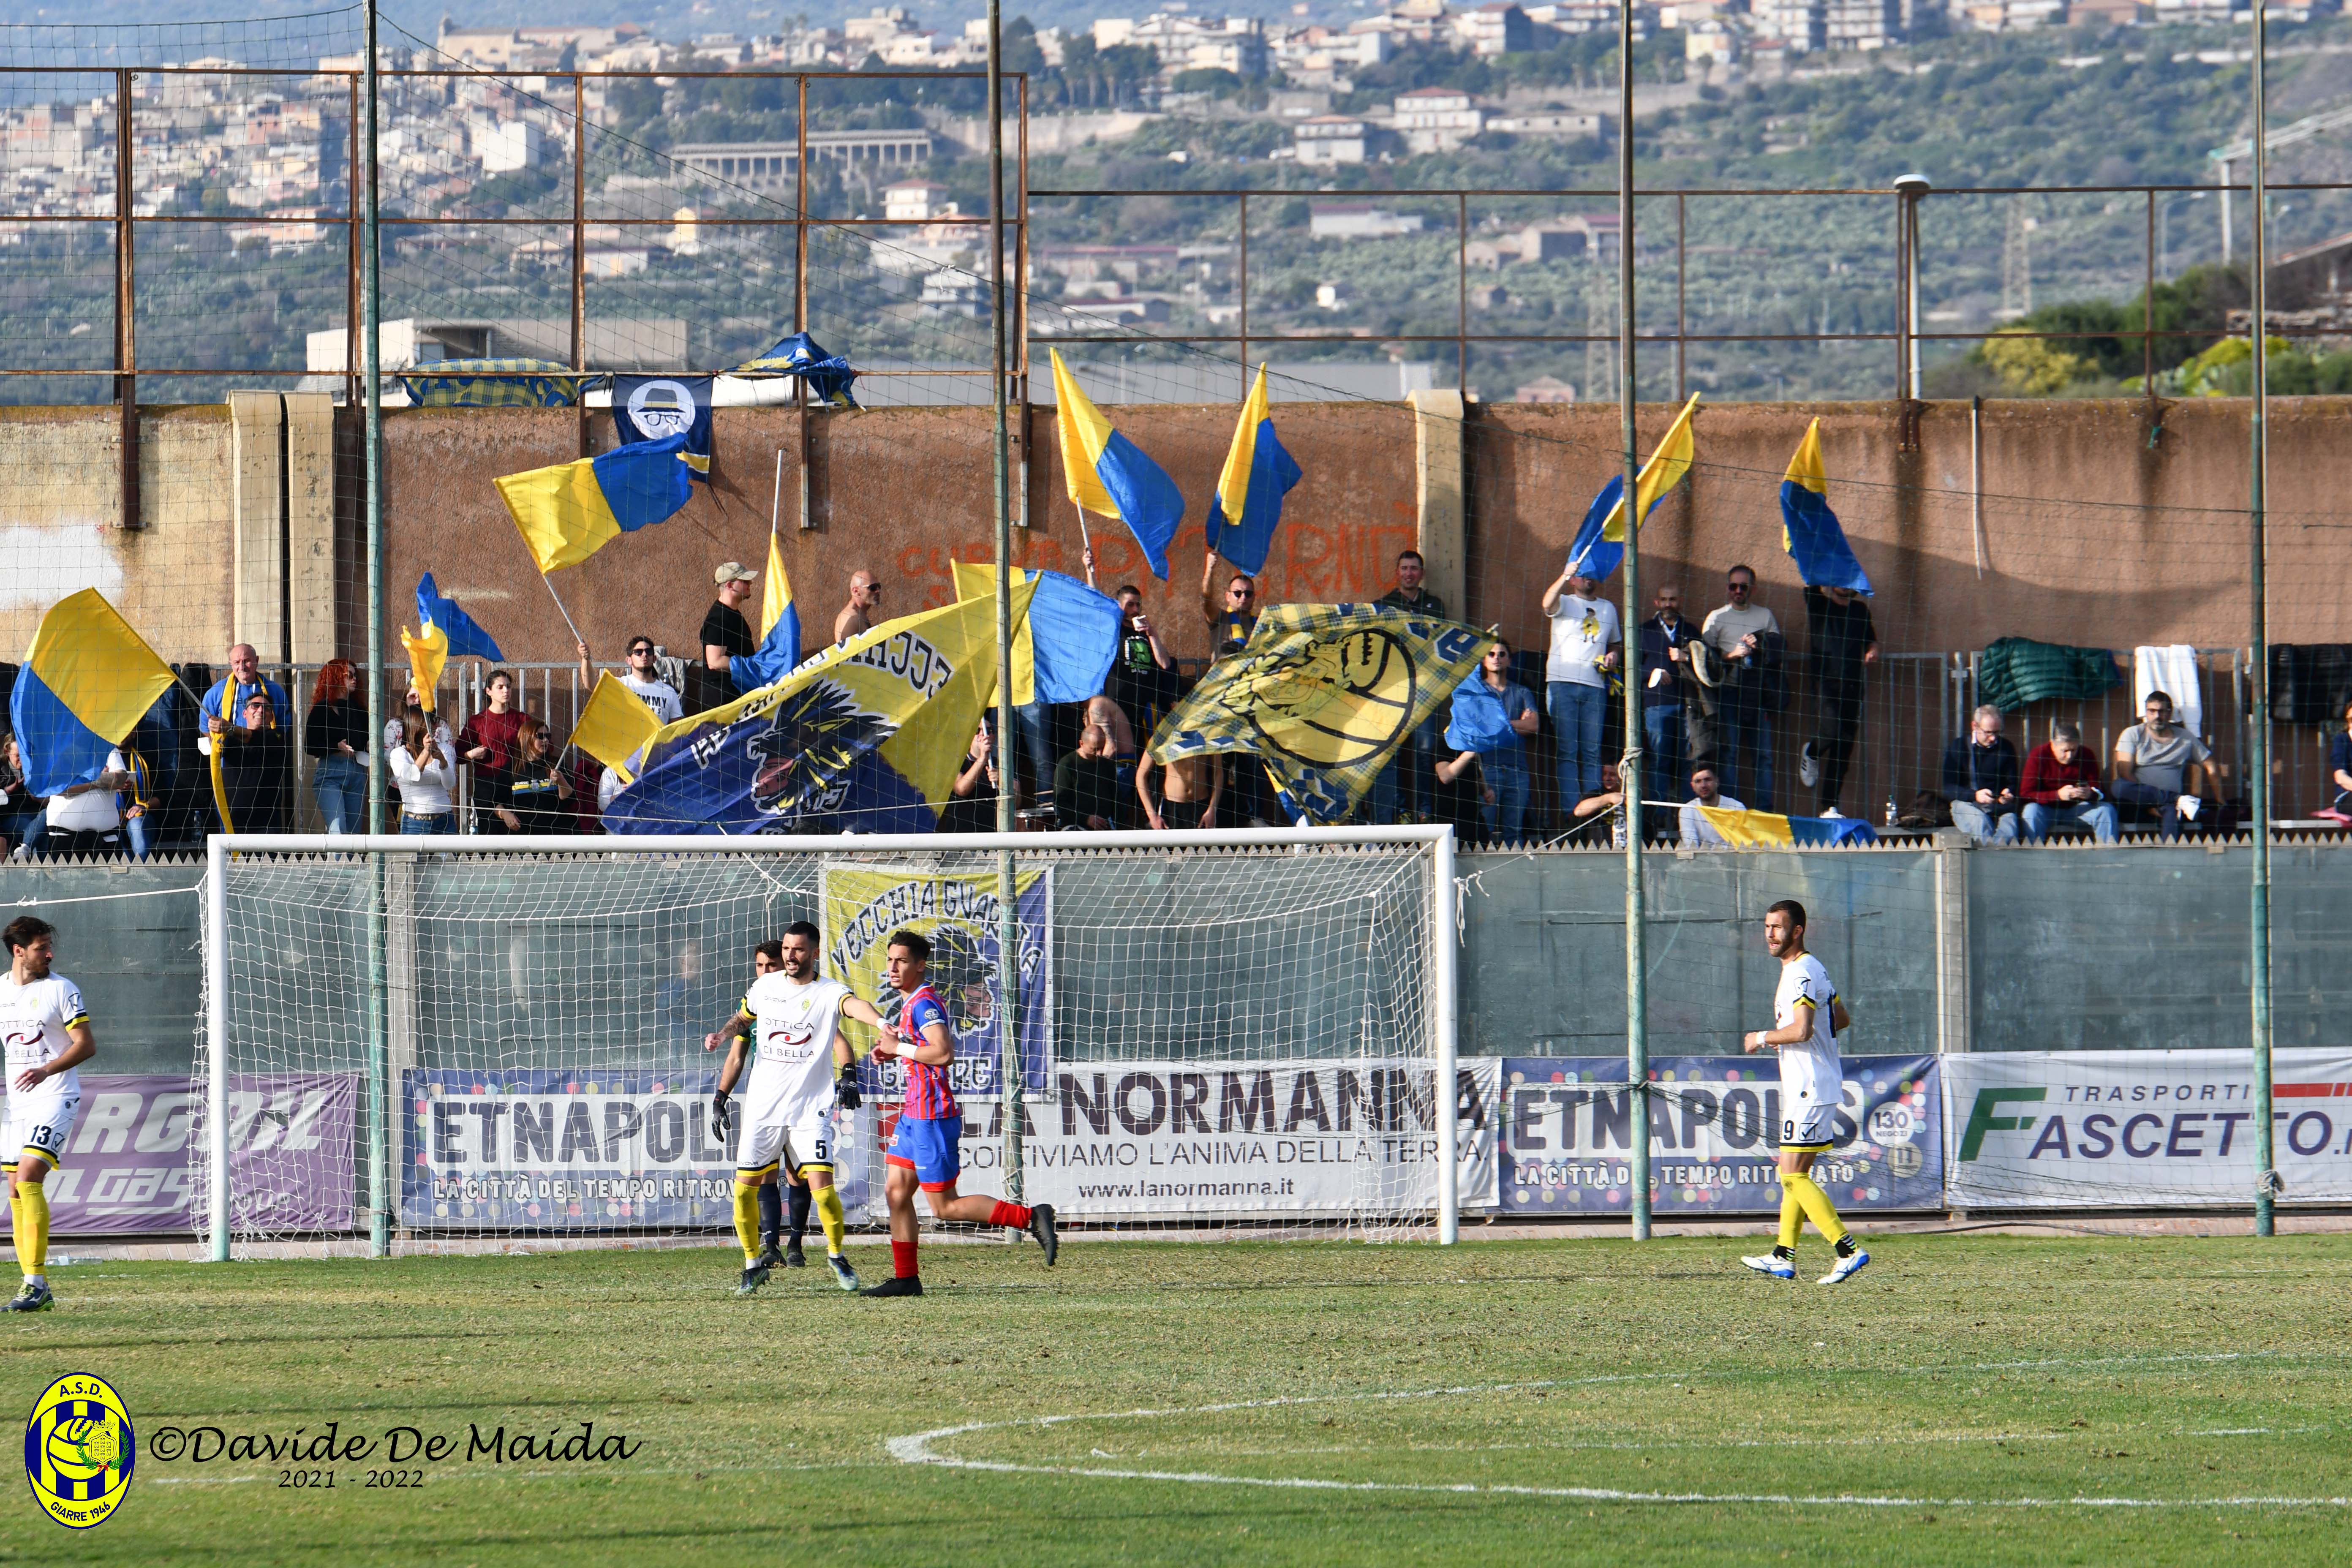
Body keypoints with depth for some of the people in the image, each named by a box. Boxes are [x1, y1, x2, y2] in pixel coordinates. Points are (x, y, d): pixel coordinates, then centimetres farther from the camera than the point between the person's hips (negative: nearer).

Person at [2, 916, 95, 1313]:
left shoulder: (61, 989, -6)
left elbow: (87, 1045, -9)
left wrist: (45, 1071, -23)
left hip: (55, 1098, -6)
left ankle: (36, 1283, -20)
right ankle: (37, 1292, 8)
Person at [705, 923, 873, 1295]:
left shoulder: (827, 993, -7)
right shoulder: (764, 987, 7)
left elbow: (853, 1004, -31)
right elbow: (742, 1018, 27)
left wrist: (880, 1021, -51)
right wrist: (721, 1034, 6)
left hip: (810, 1108, -4)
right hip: (762, 1107, 4)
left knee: (821, 1186, -14)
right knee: (745, 1188, 2)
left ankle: (836, 1255, 11)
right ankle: (753, 1265, 21)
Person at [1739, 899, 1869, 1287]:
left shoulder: (1801, 974, -16)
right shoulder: (1813, 970, 17)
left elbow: (1801, 1030, -27)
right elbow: (1841, 1019, 27)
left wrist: (1765, 1037, -11)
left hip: (1810, 1090, -11)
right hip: (1805, 1088, 11)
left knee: (1793, 1175, -12)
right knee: (1794, 1175, 14)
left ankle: (1848, 1250, -16)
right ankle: (1784, 1257, 18)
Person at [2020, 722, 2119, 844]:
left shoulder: (2087, 755, -6)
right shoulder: (2038, 756, -14)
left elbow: (2097, 791, -3)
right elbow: (2026, 794, -19)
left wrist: (2090, 794, -30)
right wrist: (2058, 795, -31)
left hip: (2077, 808, 2)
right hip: (2048, 809, -2)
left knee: (2107, 810, -21)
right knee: (2032, 811, -34)